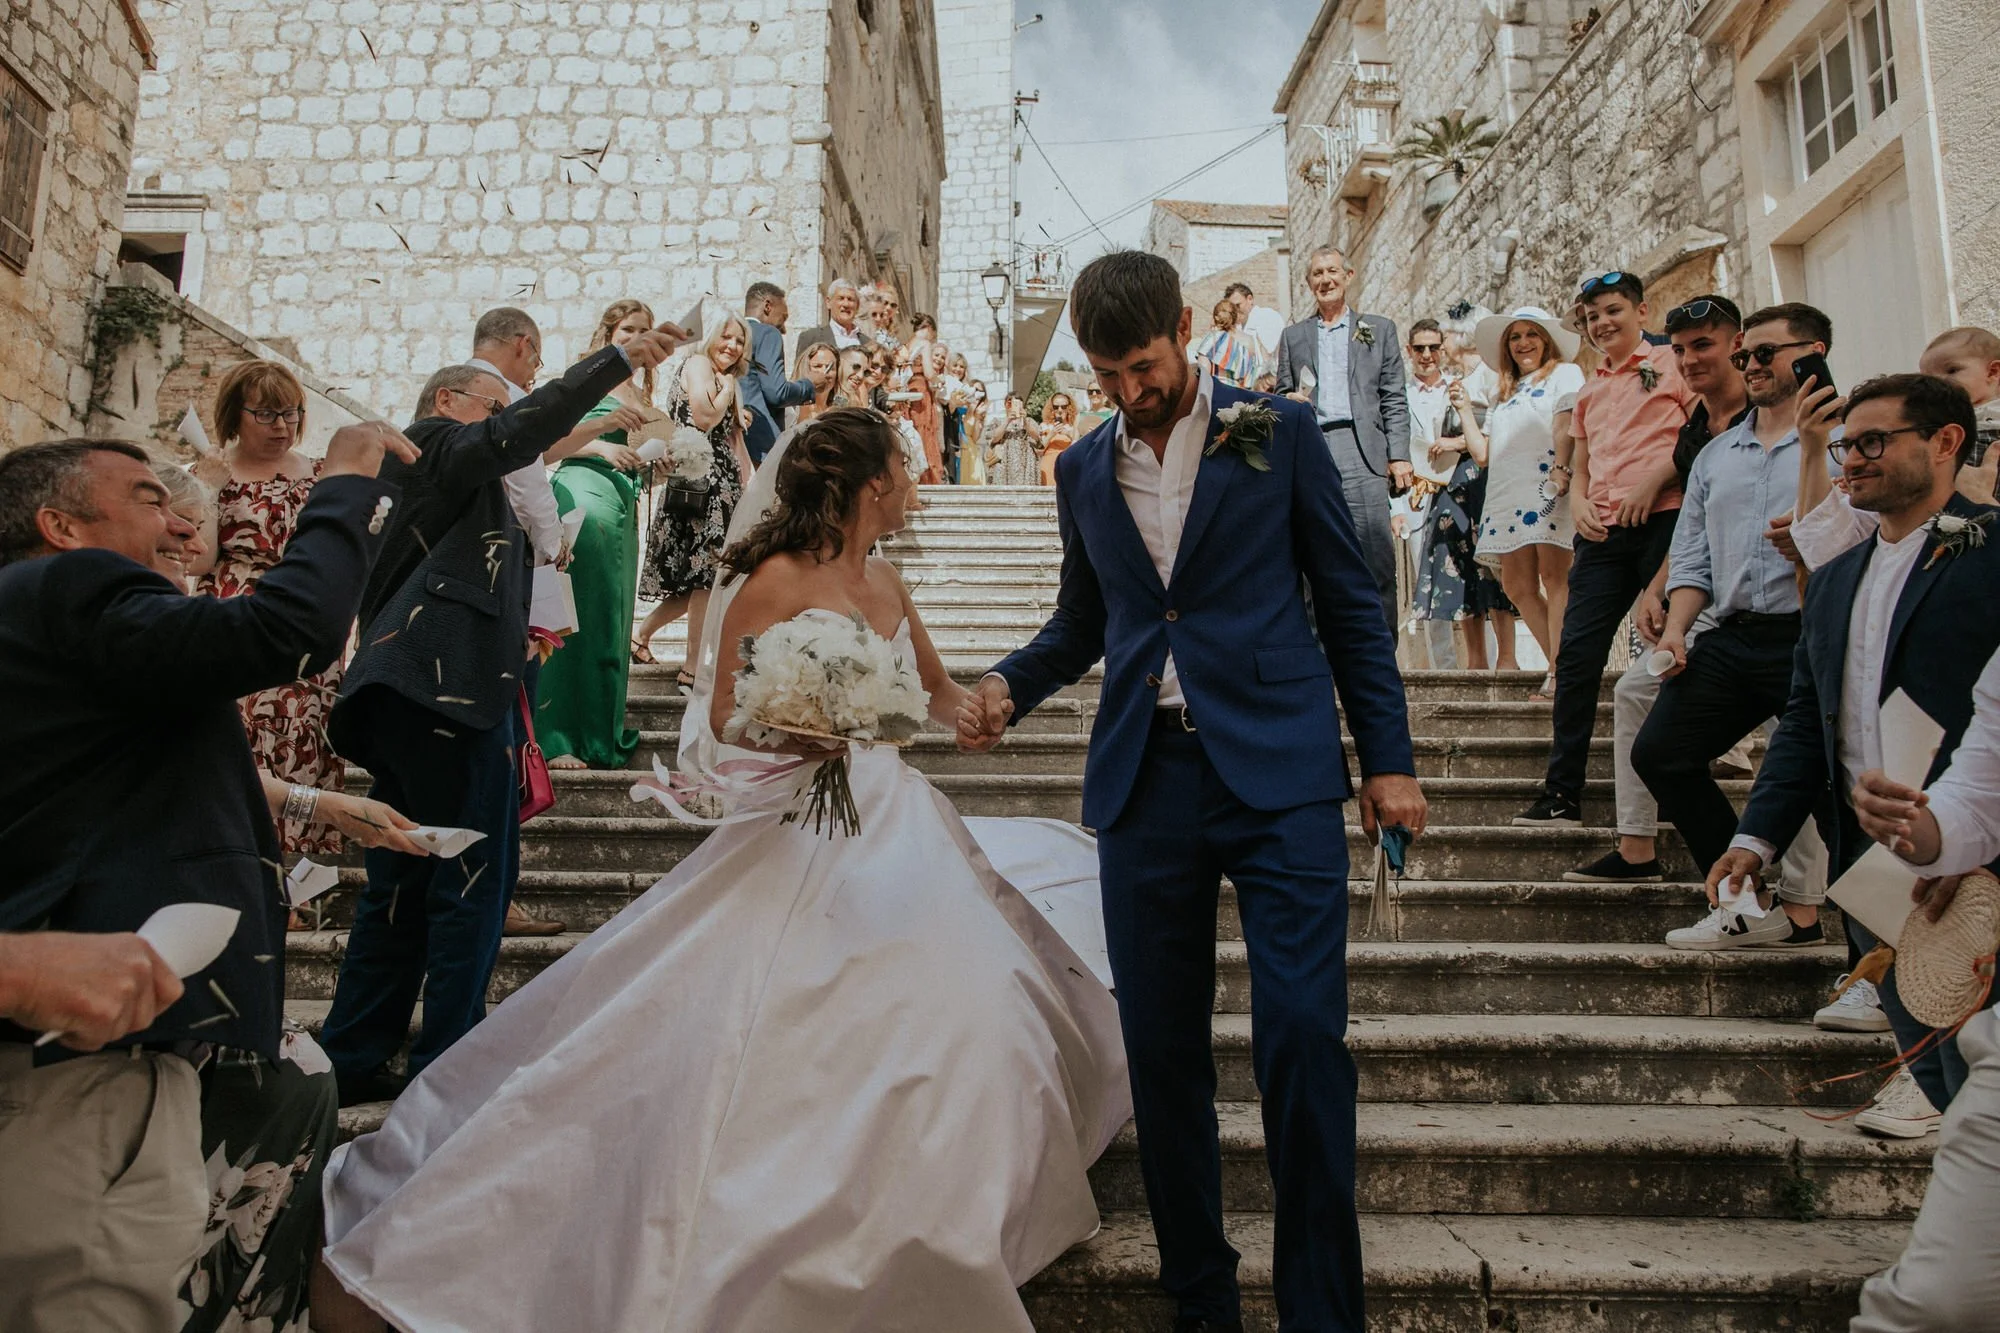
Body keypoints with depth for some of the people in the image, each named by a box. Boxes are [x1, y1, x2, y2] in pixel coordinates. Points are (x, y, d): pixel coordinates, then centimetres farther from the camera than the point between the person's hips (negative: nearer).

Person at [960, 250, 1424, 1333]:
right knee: (1161, 1049, 7)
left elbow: (1348, 603, 6)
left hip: (1277, 771, -3)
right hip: (1145, 783, 3)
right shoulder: (1083, 471, 15)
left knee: (1303, 1033, -9)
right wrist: (1009, 685, 2)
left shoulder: (1280, 433, 6)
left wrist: (1388, 757, 1)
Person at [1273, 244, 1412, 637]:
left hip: (1360, 450, -1)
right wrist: (1288, 402, -3)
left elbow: (1394, 400, 11)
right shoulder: (1293, 336, 21)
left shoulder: (1378, 329, 17)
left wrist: (1399, 456, 0)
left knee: (1375, 553, -9)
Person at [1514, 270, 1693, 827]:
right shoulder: (1589, 391, 23)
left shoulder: (1670, 363, 6)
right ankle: (1563, 795, -1)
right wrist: (1578, 504, 5)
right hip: (1603, 533, 5)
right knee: (1577, 653, -3)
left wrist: (1655, 478, -15)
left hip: (1664, 521, -5)